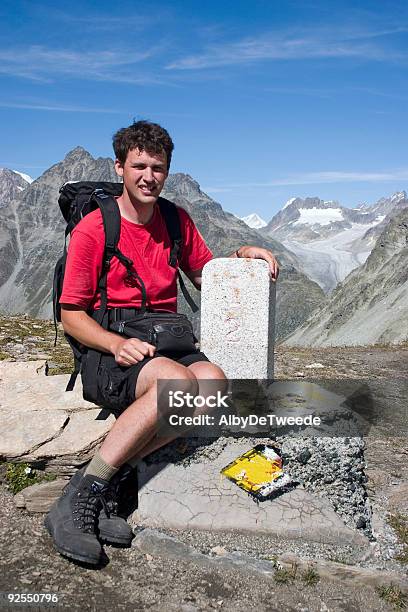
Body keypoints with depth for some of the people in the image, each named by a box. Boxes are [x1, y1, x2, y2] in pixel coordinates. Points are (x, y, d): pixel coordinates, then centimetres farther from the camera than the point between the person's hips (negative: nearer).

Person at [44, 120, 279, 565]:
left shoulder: (177, 220, 12)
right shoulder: (92, 229, -3)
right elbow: (71, 316, -3)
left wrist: (240, 256, 3)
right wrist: (117, 344, -21)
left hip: (169, 343, 5)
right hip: (110, 353, -4)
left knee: (214, 380, -29)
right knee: (177, 380, -36)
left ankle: (112, 476, -21)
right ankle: (75, 501, -25)